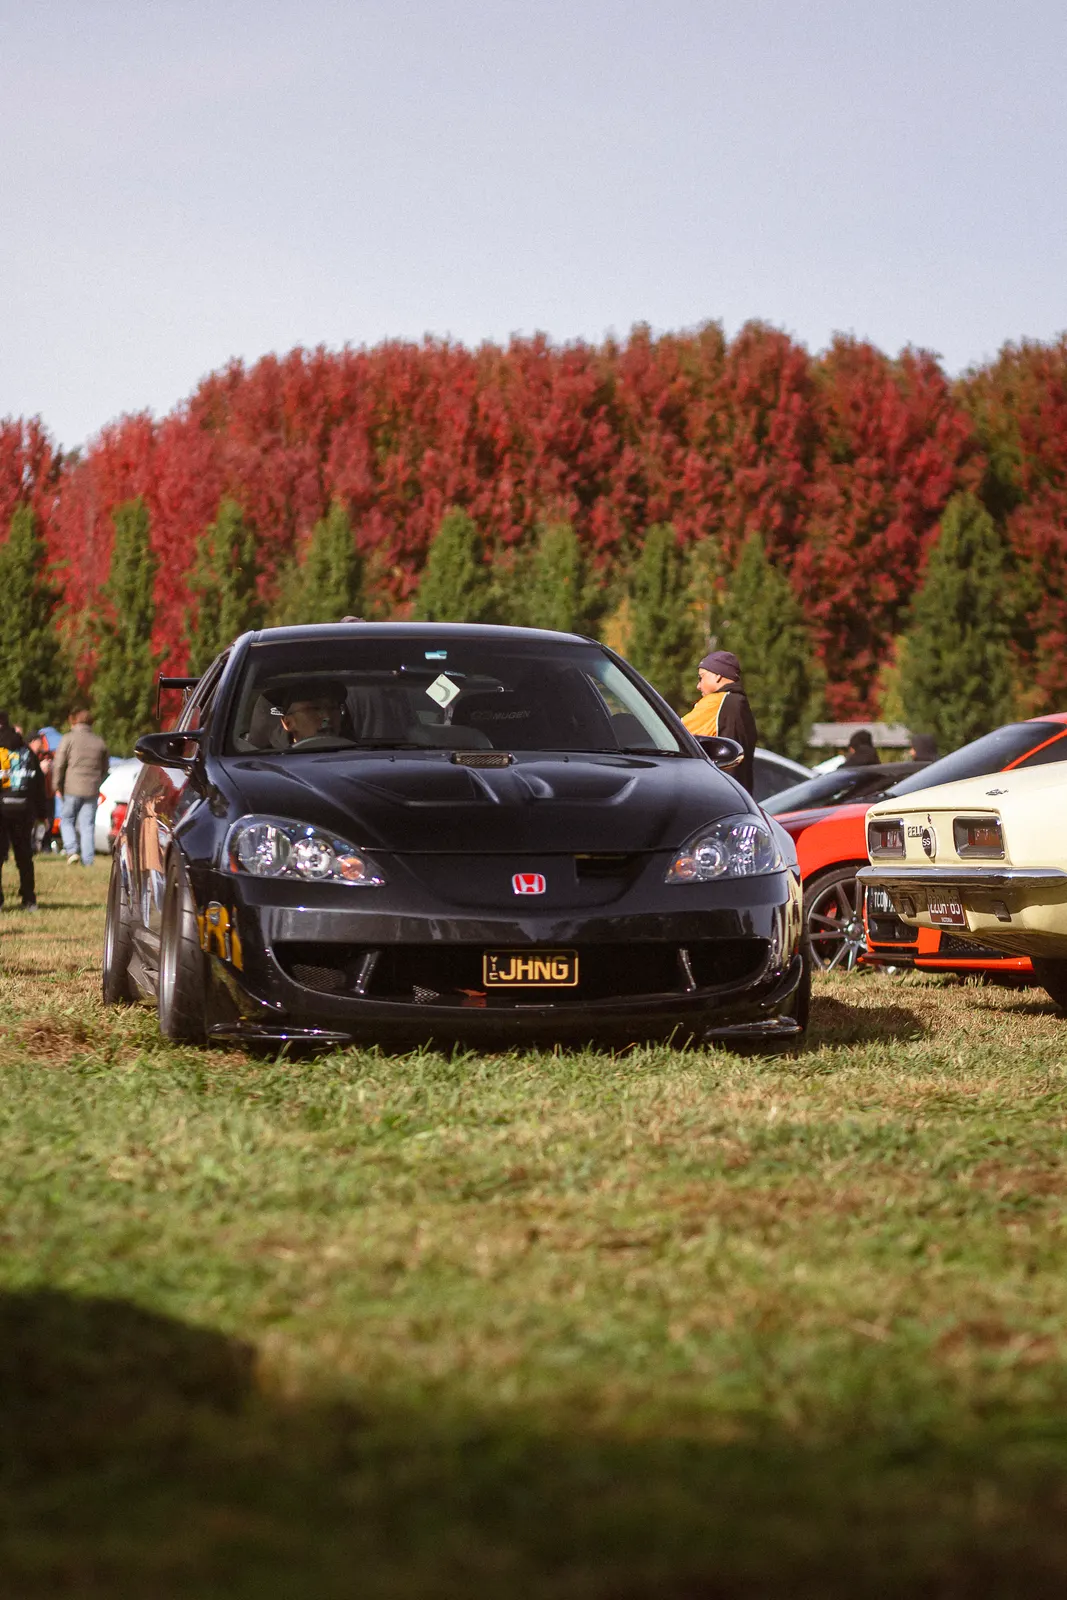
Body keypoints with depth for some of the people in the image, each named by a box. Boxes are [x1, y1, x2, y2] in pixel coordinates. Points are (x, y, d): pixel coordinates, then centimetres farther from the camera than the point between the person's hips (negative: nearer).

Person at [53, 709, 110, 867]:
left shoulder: (68, 739, -2)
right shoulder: (99, 742, 12)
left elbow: (58, 765, -7)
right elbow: (104, 769, 19)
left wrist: (58, 786, 1)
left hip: (72, 789, -3)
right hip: (92, 791, 3)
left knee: (66, 820, 11)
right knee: (87, 825, 5)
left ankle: (72, 850, -7)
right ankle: (88, 860, 0)